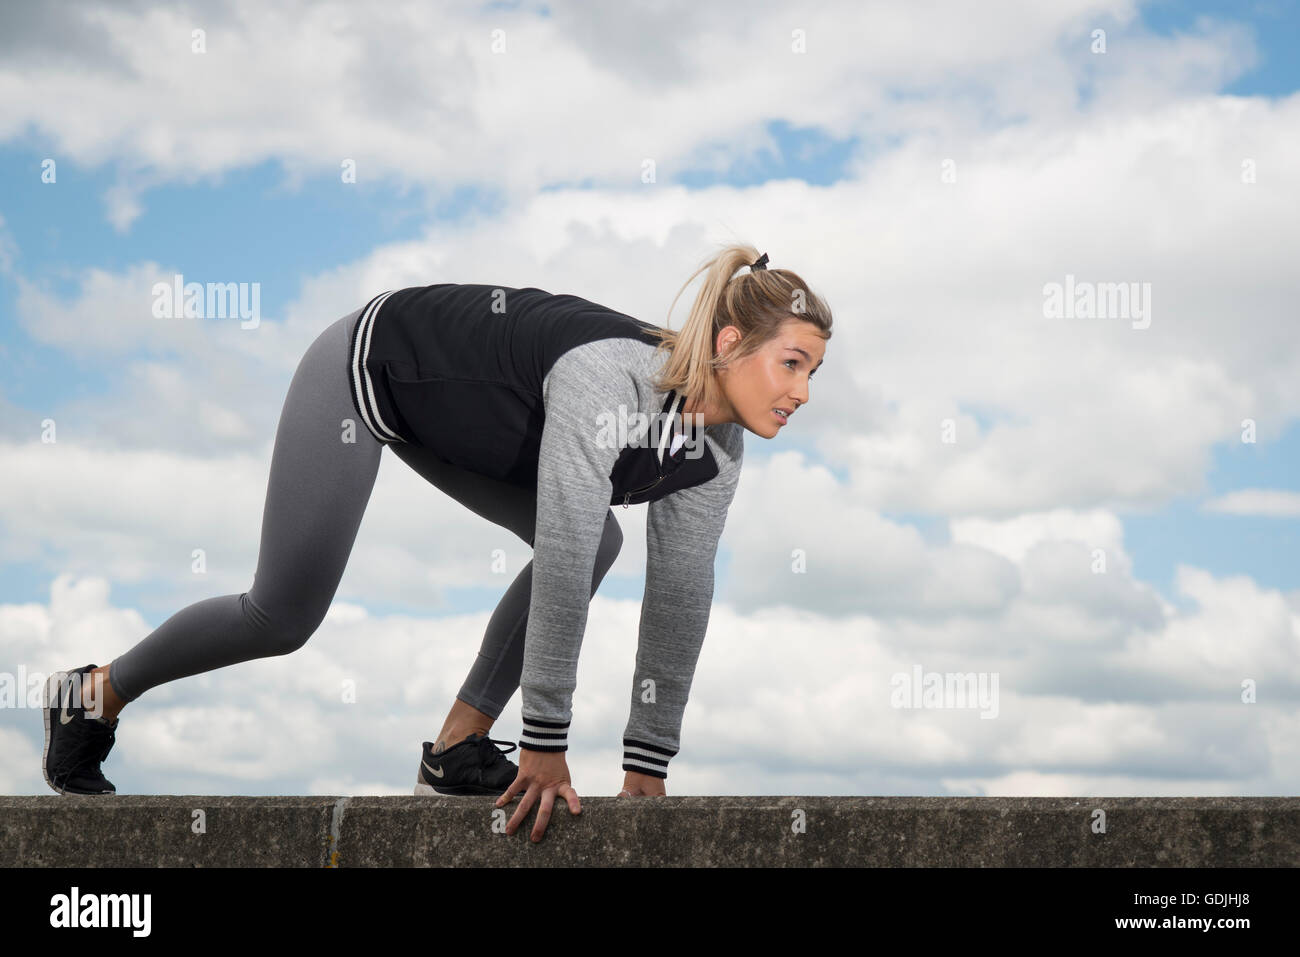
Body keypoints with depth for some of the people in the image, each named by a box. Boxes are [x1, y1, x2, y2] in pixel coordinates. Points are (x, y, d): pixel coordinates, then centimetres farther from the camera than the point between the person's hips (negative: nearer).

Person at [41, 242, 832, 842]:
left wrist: (648, 766, -6)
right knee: (283, 618, -3)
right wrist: (546, 746, -33)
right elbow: (561, 574, -39)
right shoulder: (609, 381, -39)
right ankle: (97, 694, 21)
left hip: (442, 400, 8)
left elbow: (681, 597, -8)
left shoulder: (715, 448, -14)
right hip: (365, 368, -7)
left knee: (596, 542, -7)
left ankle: (458, 751, 1)